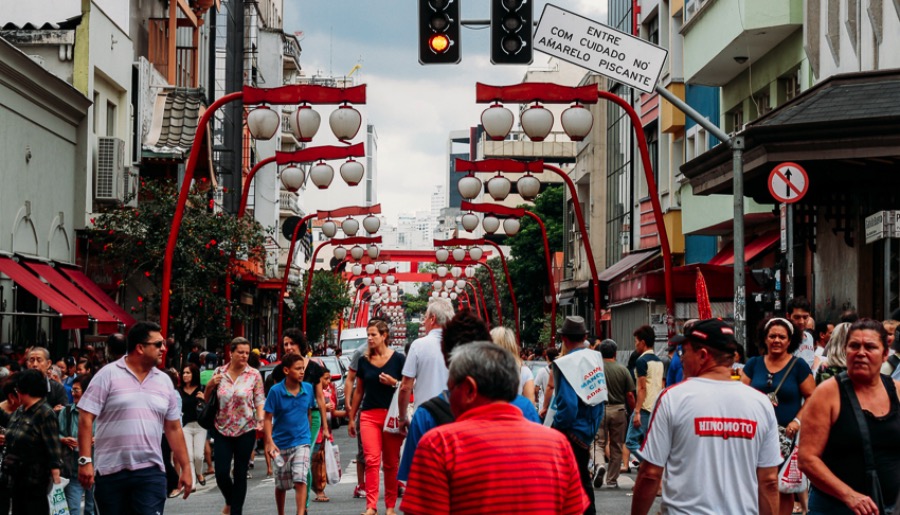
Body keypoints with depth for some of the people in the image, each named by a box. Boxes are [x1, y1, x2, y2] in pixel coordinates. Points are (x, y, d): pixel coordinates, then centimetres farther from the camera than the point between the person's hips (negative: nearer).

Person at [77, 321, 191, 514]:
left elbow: (174, 428, 14)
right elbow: (85, 419, -6)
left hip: (151, 471, 3)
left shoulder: (164, 381, 10)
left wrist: (185, 467, 11)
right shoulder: (108, 375, -3)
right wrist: (85, 460, -13)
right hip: (110, 471, -2)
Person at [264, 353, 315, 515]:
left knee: (300, 480, -16)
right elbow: (268, 418, -9)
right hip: (281, 443, 0)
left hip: (301, 442, 0)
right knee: (281, 484, 13)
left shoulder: (308, 389, -3)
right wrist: (270, 442, -18)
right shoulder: (275, 391, -10)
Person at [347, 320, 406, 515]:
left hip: (392, 415, -2)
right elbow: (359, 391, 16)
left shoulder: (398, 359, -1)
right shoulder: (364, 360, 8)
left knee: (391, 463, 4)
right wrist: (351, 418, 18)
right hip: (369, 415, 2)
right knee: (371, 460, -10)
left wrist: (394, 382, -16)